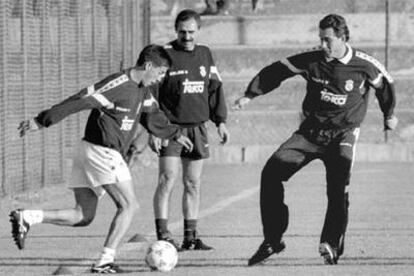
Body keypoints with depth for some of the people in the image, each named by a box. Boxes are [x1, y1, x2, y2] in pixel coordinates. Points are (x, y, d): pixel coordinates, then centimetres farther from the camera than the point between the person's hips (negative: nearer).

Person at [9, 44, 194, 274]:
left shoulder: (142, 91, 13)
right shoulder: (118, 85, -17)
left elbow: (152, 115, 33)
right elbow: (79, 101, -20)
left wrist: (176, 134, 40)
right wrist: (41, 121, -23)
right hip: (102, 152, -10)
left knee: (83, 216, 9)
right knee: (129, 206, -6)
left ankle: (25, 218, 1)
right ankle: (105, 261, -8)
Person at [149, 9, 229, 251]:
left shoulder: (205, 54, 10)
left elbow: (215, 88, 18)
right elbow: (150, 93, -8)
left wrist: (221, 121, 12)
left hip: (197, 128, 5)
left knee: (193, 184, 7)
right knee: (168, 181, -11)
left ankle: (191, 237, 13)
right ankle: (163, 236, -12)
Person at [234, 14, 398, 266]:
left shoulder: (364, 65, -9)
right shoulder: (312, 60, -6)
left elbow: (385, 84, 12)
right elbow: (276, 71, 5)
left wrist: (389, 115, 25)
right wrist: (250, 95, 2)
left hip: (343, 134, -2)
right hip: (311, 130, 2)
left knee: (339, 189, -22)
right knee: (272, 173, -13)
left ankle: (332, 245, -10)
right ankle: (273, 240, -5)